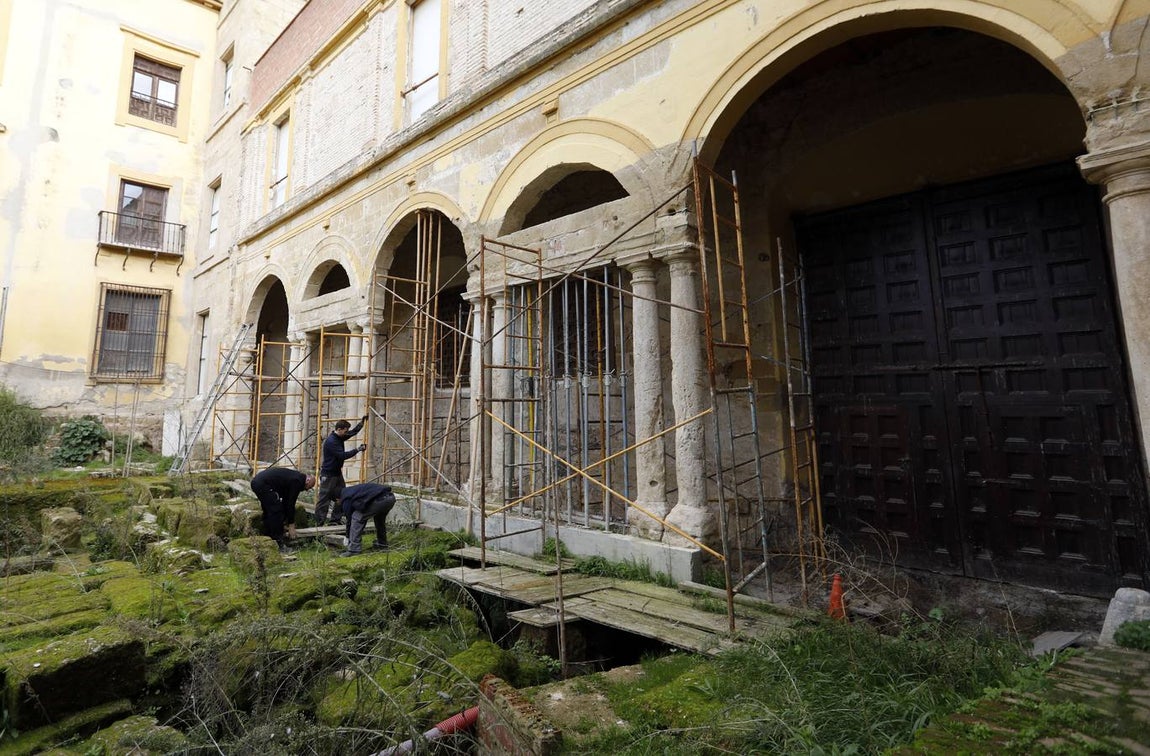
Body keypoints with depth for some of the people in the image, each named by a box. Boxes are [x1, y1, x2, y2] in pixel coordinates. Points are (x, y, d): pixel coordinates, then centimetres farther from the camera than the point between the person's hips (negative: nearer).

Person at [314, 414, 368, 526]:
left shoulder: (340, 437, 6)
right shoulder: (331, 441, -22)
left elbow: (353, 432, 20)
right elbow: (342, 455, -26)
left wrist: (362, 422, 12)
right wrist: (357, 449, -22)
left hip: (337, 473, 9)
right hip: (328, 474, -9)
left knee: (341, 497, 11)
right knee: (324, 499, -2)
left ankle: (336, 519, 19)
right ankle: (320, 523, 4)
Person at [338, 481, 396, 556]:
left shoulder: (346, 498, 11)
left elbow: (349, 519, 15)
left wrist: (348, 539, 30)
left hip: (380, 499, -9)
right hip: (391, 497, 9)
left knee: (356, 518, 5)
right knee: (379, 519, 34)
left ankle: (354, 549, 5)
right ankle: (382, 544, 43)